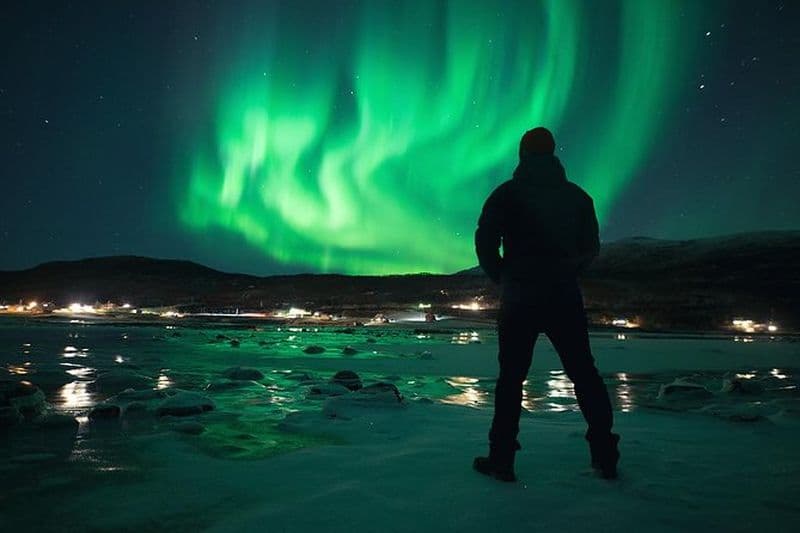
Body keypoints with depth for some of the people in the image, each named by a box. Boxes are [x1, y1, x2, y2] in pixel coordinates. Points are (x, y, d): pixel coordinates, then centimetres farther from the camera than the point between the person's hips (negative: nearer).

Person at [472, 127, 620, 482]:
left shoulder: (507, 194, -1)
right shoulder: (577, 196, 10)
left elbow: (485, 243, -7)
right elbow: (591, 248, 11)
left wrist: (502, 278, 8)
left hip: (520, 299, -3)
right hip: (565, 299, 3)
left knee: (511, 377, 3)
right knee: (584, 374, 10)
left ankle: (501, 459, 5)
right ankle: (605, 456, 14)